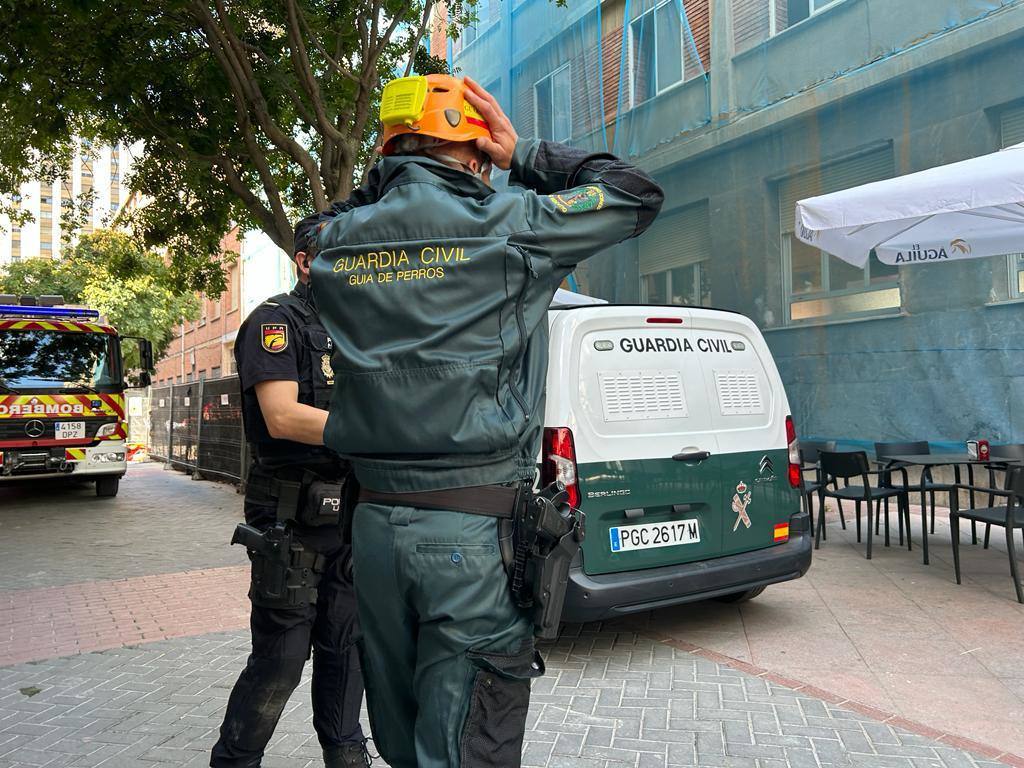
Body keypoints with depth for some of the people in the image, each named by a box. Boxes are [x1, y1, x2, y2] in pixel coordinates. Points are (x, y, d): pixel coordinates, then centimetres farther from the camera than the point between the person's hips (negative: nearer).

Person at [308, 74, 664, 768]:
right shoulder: (504, 224, -7)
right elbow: (638, 194, 4)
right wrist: (524, 154, 9)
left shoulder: (338, 240, 7)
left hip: (374, 522, 6)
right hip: (474, 529, -5)